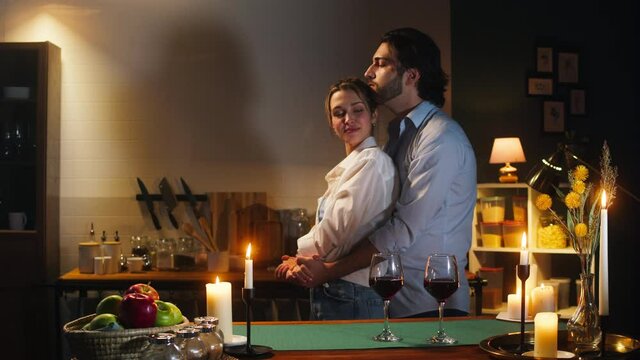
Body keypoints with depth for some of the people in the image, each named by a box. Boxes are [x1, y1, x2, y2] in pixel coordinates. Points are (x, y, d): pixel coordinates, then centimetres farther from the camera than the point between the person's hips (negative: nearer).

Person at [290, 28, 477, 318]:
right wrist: (315, 259, -1)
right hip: (395, 298, 8)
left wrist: (329, 270, -15)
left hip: (429, 305, -8)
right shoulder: (399, 134, 14)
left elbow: (404, 231, -20)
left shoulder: (440, 139, -15)